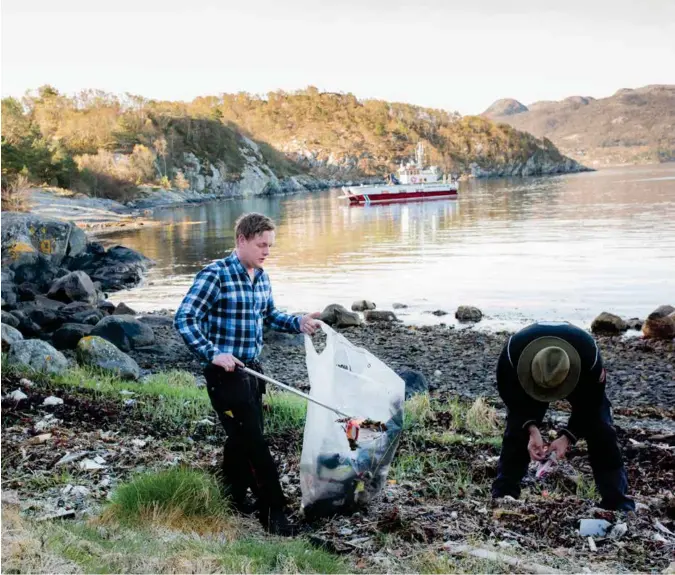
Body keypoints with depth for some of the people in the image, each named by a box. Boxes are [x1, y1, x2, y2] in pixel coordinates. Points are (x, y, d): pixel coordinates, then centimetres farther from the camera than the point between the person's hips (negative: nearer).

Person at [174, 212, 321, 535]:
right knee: (254, 443, -6)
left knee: (242, 439, 19)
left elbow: (269, 315, 22)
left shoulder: (261, 277, 8)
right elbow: (184, 319, -19)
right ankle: (274, 513, 3)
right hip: (225, 373, -8)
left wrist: (298, 323, 4)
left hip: (252, 370, 8)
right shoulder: (216, 275, -16)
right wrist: (212, 354, -27)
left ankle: (234, 501, 35)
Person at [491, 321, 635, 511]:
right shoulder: (513, 352, -42)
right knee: (516, 432, -11)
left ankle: (618, 503, 0)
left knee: (601, 433, -11)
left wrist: (567, 436, -35)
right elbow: (511, 396, -23)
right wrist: (531, 428, -35)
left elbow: (589, 404, -26)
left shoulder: (589, 355, -43)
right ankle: (502, 497, 0)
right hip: (527, 379, 1)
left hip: (581, 380, 0)